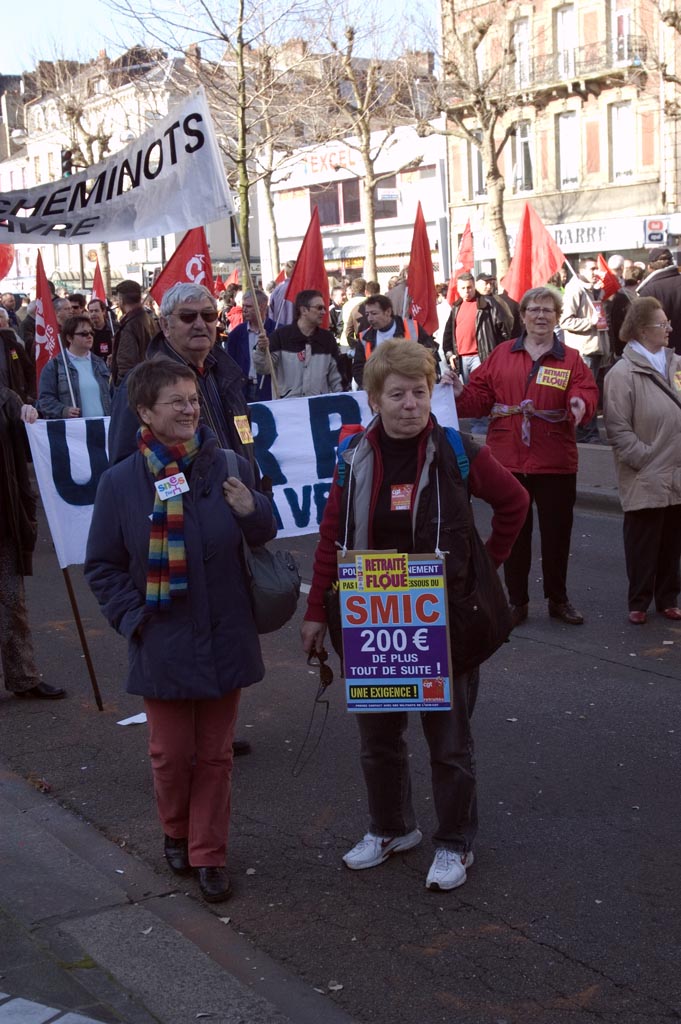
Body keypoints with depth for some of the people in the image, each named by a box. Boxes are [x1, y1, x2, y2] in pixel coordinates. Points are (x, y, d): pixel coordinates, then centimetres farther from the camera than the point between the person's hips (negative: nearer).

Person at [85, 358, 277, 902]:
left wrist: (252, 511, -15)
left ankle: (209, 854, 26)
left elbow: (265, 539, 6)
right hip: (162, 647, -1)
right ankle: (176, 832, 38)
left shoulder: (229, 467, -4)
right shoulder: (120, 482, -7)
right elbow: (102, 566, 2)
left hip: (224, 641, 1)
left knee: (215, 754, 11)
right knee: (172, 754, 11)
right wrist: (132, 618, -8)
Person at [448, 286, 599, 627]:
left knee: (556, 532, 8)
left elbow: (586, 391, -8)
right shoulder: (502, 355, 6)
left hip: (555, 462, 0)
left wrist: (581, 403, -30)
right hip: (508, 460, 1)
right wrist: (460, 393, -15)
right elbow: (481, 396, 4)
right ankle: (517, 601, 20)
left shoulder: (571, 359, 4)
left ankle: (558, 599, 24)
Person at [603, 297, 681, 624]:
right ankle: (639, 603, 17)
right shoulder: (623, 373, -12)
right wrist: (647, 459, -14)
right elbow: (618, 429, -14)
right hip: (646, 480, -6)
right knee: (643, 544, 4)